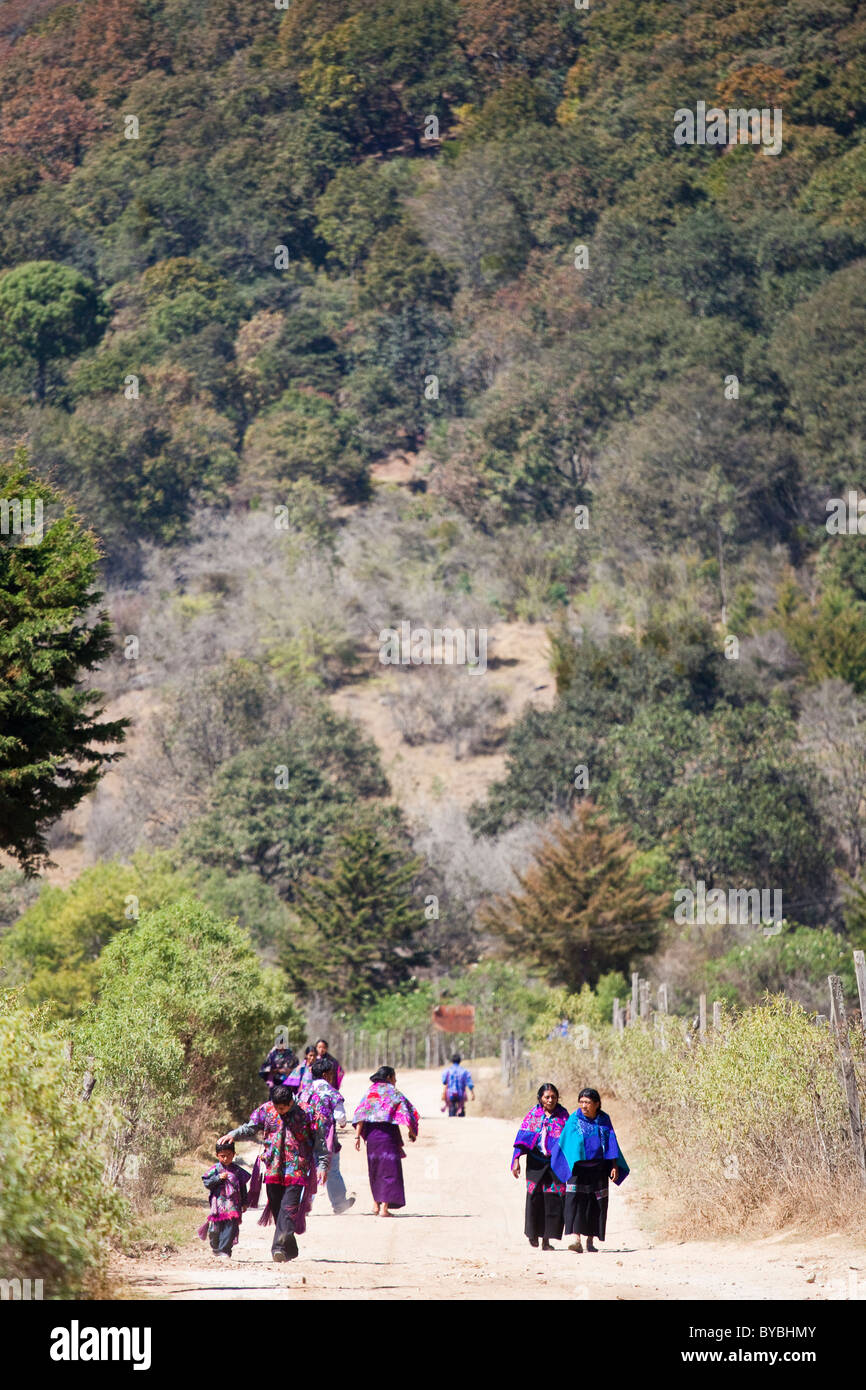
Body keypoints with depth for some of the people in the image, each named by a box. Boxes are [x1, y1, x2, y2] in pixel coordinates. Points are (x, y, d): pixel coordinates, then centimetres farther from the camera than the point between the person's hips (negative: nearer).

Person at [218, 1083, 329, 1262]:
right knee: (277, 1211, 6)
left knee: (289, 1209, -16)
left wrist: (322, 1166, -7)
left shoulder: (307, 1115, -6)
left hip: (296, 1171, -4)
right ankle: (290, 1250, 18)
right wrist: (234, 1134, -3)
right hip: (273, 1170, 4)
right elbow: (250, 1128, 15)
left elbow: (320, 1143, -1)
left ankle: (279, 1246, -23)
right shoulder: (266, 1110, 4)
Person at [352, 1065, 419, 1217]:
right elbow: (405, 1111, -9)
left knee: (375, 1170, 20)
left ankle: (376, 1204, 25)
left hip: (371, 1135, 5)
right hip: (388, 1134, -5)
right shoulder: (392, 1092, -2)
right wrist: (412, 1132, 0)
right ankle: (384, 1208, -12)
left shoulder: (370, 1092, 10)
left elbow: (361, 1114, 4)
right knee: (389, 1170, -3)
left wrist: (358, 1136, 3)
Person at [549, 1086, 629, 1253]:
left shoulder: (604, 1120, 4)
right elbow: (564, 1143, 2)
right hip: (577, 1168, -2)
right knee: (575, 1200, -17)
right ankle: (575, 1238, -25)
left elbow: (612, 1143, 6)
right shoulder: (574, 1120, -1)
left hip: (598, 1169, 2)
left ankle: (590, 1241, 12)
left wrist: (615, 1166, -2)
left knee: (596, 1205, 2)